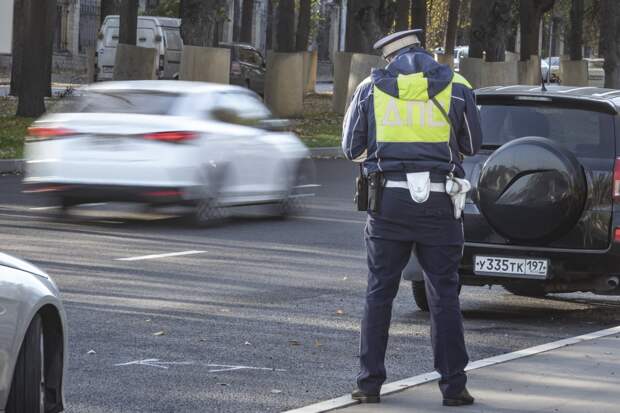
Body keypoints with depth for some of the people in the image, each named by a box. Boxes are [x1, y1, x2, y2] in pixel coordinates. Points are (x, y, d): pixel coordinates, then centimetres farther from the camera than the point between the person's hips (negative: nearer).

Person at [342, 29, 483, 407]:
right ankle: (453, 385, 3)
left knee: (379, 294, 8)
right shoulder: (456, 88, 1)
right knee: (445, 296, 5)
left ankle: (370, 383, 7)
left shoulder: (371, 89, 3)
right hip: (439, 205, 0)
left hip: (389, 200, 0)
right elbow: (472, 145, 11)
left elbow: (352, 148, 9)